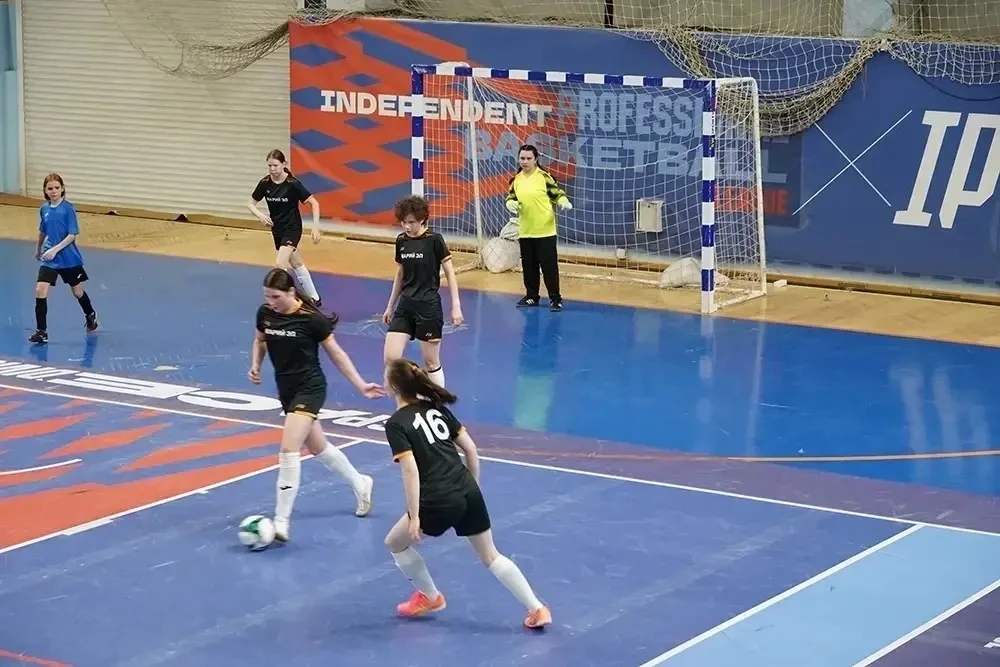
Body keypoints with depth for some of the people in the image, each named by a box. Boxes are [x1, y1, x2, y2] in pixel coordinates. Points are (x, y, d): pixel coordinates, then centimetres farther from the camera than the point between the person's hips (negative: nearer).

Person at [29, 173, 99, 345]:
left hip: (69, 258, -3)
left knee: (77, 291, 15)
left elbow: (72, 235, -16)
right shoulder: (44, 208, 0)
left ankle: (90, 316, 45)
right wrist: (39, 249, 29)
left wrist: (55, 249, -25)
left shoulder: (68, 208, -14)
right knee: (40, 290, -13)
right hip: (49, 258, 3)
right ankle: (41, 331, -8)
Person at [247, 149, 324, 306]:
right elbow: (251, 203, 2)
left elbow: (314, 203, -17)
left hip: (292, 228, -6)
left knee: (280, 264, -22)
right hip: (277, 229, 6)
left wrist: (315, 227, -24)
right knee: (296, 264, 19)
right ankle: (314, 298, 35)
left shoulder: (293, 184, -22)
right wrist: (260, 215, -18)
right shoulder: (265, 183, -9)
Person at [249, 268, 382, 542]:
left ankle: (281, 521, -16)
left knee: (289, 450, -19)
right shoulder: (264, 313, -4)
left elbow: (335, 353, -7)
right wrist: (255, 366, -3)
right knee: (319, 448, 20)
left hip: (309, 389, -7)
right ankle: (360, 484, 44)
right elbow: (260, 341, 17)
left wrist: (361, 385, -8)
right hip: (286, 389, 7)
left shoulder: (311, 318, -18)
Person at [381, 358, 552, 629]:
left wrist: (414, 517, -14)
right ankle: (537, 609, 16)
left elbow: (411, 469, -16)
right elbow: (470, 449, 12)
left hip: (440, 502, -6)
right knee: (491, 556, 19)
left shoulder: (395, 424, -7)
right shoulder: (437, 408, 12)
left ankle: (430, 597, 32)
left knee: (395, 543, 20)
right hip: (469, 493, 6)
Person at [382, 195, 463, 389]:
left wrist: (456, 306, -11)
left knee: (431, 362, 2)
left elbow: (450, 273, -6)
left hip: (429, 307, -5)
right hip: (405, 306, 5)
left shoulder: (434, 240, -10)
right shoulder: (401, 241, 5)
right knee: (390, 358, -5)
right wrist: (390, 306, 21)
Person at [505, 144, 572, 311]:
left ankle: (555, 298, 4)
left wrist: (564, 202, -26)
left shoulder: (544, 176, -8)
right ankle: (532, 296, 27)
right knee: (529, 266, 13)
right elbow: (510, 197, 15)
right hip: (525, 232, 5)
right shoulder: (516, 179, 6)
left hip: (545, 231, -5)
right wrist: (511, 204, -8)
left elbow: (557, 193, -5)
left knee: (549, 266, -3)